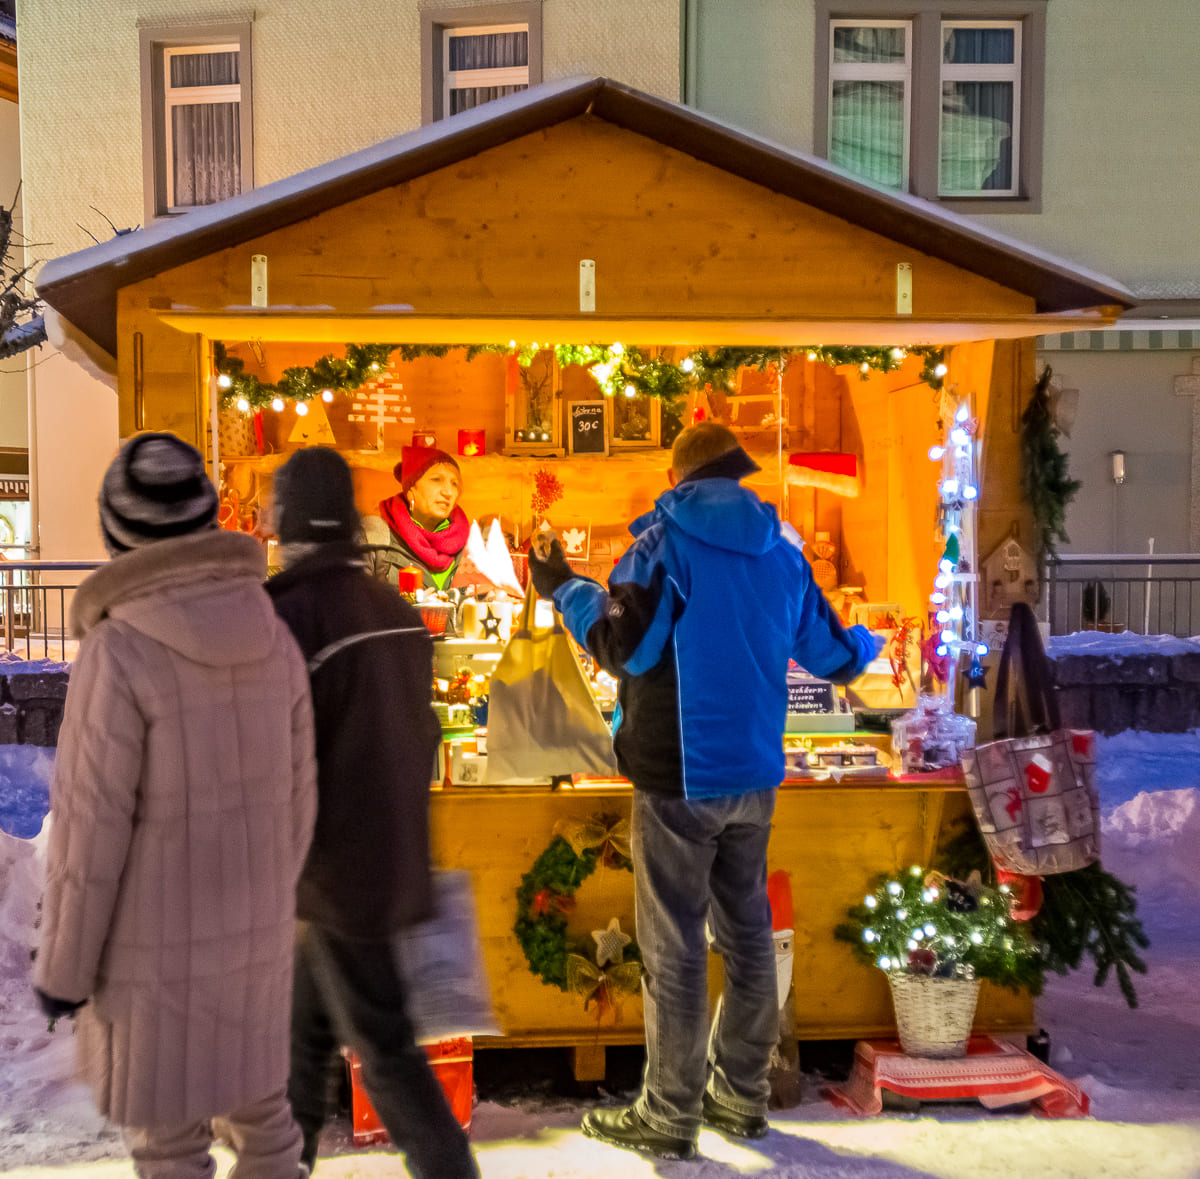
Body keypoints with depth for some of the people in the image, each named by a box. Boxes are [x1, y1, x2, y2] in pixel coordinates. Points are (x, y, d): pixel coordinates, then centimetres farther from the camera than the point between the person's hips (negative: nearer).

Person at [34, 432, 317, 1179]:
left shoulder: (119, 652, -23)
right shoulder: (273, 638, -5)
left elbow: (93, 825, -19)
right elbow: (294, 793, 2)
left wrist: (63, 964, -7)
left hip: (157, 935, -5)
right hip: (248, 923, 5)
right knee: (254, 1088, 23)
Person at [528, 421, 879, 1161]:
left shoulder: (667, 540, -8)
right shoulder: (782, 552, 9)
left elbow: (627, 649, -18)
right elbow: (834, 657, 16)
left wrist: (568, 591, -3)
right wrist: (868, 643, 39)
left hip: (680, 777, -6)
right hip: (753, 775, 6)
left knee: (675, 948, 1)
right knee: (748, 933, 15)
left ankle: (670, 1117, 10)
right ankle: (741, 1095, 26)